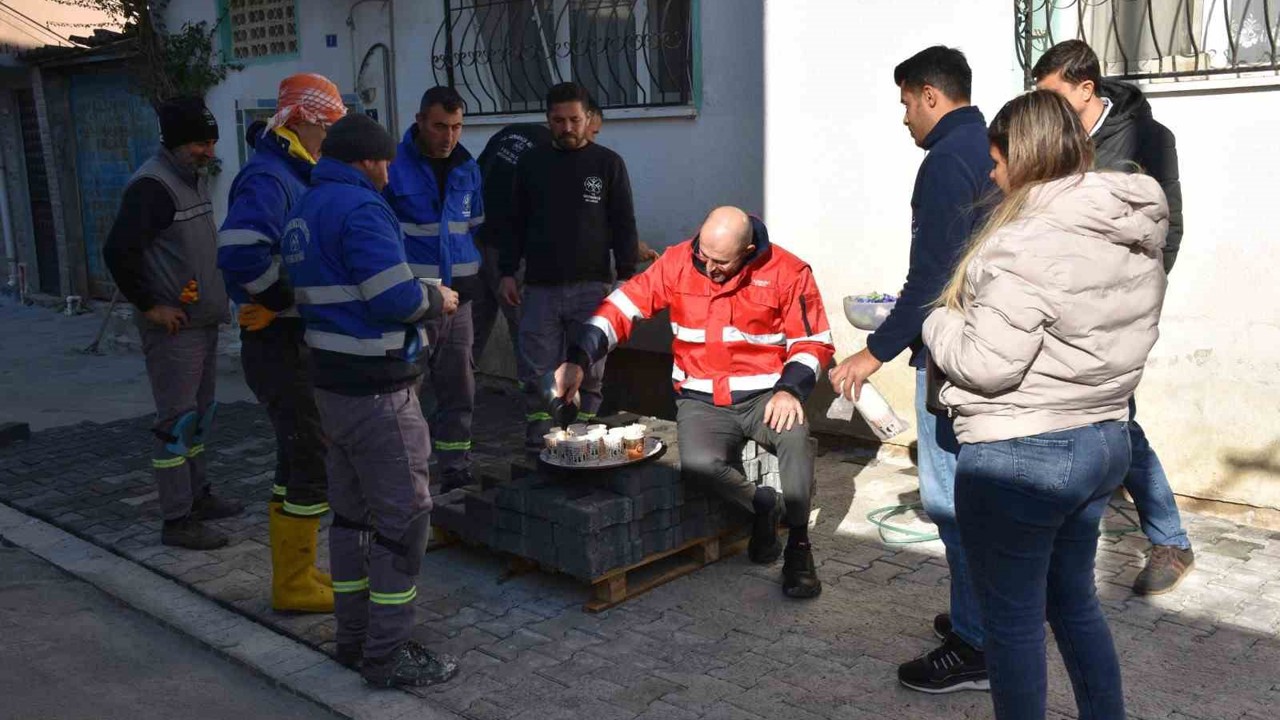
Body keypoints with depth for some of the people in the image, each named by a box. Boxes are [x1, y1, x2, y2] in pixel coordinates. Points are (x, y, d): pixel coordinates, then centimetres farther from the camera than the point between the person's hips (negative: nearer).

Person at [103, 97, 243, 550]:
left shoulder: (195, 178, 13)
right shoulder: (152, 186, -16)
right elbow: (117, 251, -25)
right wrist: (149, 305, -19)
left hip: (203, 320, 10)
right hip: (172, 326, -10)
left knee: (201, 414, 18)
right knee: (177, 422, -5)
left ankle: (198, 496, 31)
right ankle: (177, 521, 2)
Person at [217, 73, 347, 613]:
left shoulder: (295, 177, 14)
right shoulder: (268, 179, -18)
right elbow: (240, 254, -33)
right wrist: (292, 300, -20)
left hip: (301, 341, 10)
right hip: (280, 342, -10)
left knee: (298, 456, 17)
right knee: (314, 461, -3)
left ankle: (295, 571, 30)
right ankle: (295, 586, 10)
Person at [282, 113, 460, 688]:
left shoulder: (305, 211, 14)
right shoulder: (360, 207, -16)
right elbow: (396, 297, -24)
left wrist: (421, 297, 12)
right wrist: (436, 299, -4)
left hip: (332, 382, 10)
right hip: (376, 390, -10)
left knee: (352, 510, 16)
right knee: (402, 515, -2)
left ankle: (354, 638, 26)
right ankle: (388, 655, 5)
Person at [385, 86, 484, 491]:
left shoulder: (468, 169, 9)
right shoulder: (393, 166, -8)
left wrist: (472, 279, 15)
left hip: (457, 298, 6)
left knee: (459, 393, 11)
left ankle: (457, 476, 23)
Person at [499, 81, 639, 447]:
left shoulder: (608, 163, 5)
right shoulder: (531, 163, 10)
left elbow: (624, 226, 4)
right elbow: (516, 222, 14)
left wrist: (627, 277, -3)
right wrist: (508, 272, 6)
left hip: (591, 287, -1)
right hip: (540, 287, 1)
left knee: (588, 375, 3)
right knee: (537, 375, -1)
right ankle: (537, 447, 8)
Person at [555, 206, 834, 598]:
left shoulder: (787, 272, -8)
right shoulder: (678, 263, -5)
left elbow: (814, 342, -2)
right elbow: (621, 308, -4)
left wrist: (790, 389, -20)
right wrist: (578, 361, -16)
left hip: (764, 396, 0)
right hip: (702, 401, 1)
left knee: (794, 433, -34)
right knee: (698, 464, -31)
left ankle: (798, 547, -15)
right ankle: (762, 505, 2)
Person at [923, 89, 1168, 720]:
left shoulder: (1028, 241, -21)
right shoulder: (1137, 234, 7)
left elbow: (986, 364, -23)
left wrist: (938, 320, -4)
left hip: (1018, 456, -9)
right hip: (1105, 438, 9)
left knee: (1013, 621, 8)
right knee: (1074, 600, 24)